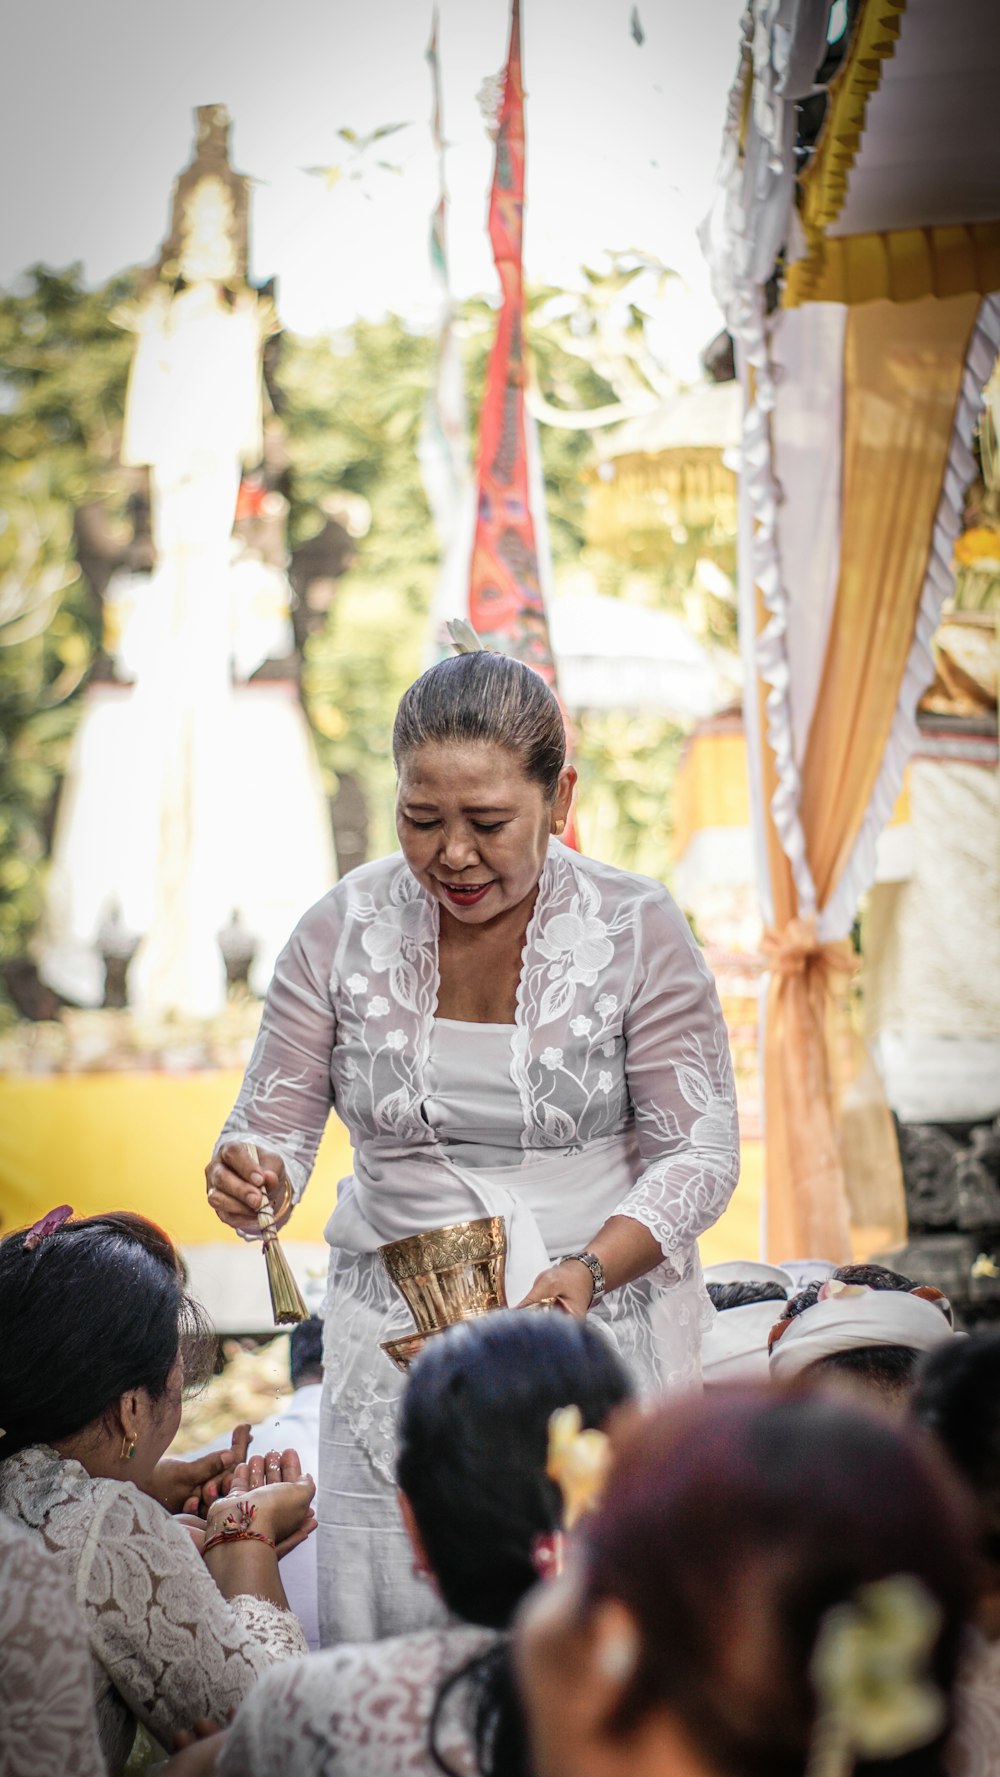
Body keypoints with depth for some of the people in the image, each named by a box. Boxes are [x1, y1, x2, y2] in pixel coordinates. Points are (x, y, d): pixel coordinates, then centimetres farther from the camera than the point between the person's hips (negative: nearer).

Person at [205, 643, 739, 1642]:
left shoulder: (635, 930, -8)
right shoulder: (343, 932, -3)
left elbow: (700, 1151, -5)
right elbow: (275, 1127, 3)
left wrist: (588, 1272, -21)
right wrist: (252, 1181, -21)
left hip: (605, 1322, -1)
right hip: (396, 1334, 2)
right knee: (382, 1650, 1)